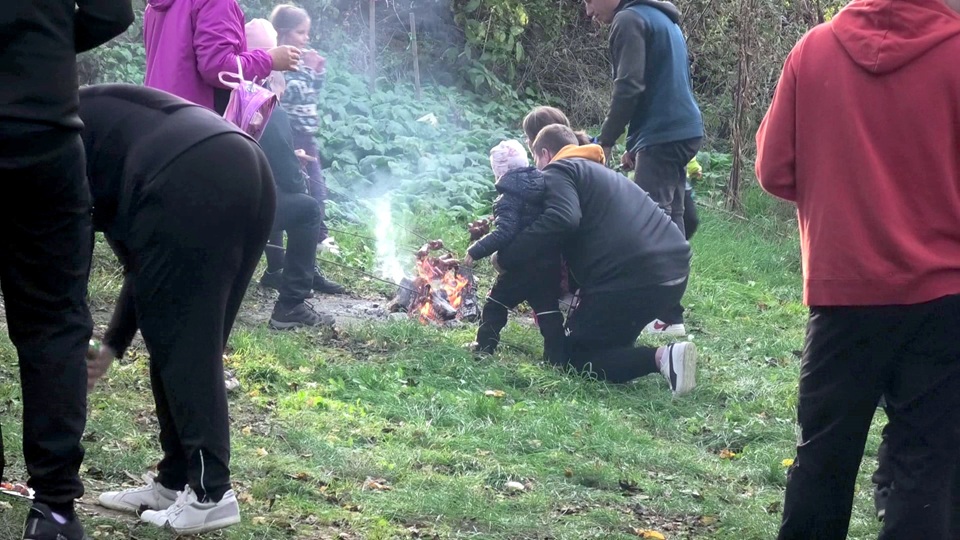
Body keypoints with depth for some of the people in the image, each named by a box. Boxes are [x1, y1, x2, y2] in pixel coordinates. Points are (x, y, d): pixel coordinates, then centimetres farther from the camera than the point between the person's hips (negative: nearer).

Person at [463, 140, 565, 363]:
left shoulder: (509, 198, -14)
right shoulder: (544, 185, 8)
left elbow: (504, 234, -25)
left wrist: (475, 251, -21)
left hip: (521, 266, -6)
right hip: (551, 265, 6)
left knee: (495, 304, 11)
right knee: (548, 310, 9)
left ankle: (484, 347, 17)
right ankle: (557, 355, 3)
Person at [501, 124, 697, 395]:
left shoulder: (558, 172, 2)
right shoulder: (600, 172, 31)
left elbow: (562, 220, -18)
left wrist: (507, 256, -12)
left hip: (632, 278, -9)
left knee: (576, 355, 3)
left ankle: (661, 357, -17)